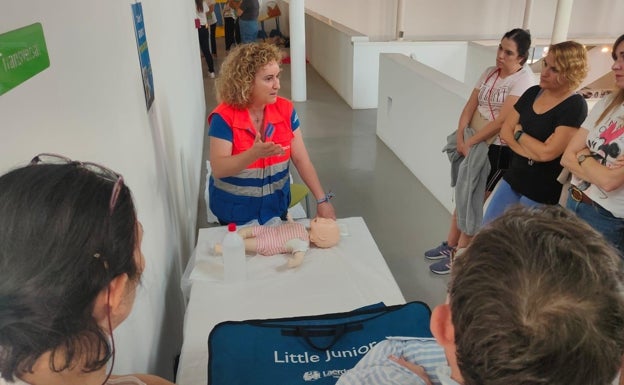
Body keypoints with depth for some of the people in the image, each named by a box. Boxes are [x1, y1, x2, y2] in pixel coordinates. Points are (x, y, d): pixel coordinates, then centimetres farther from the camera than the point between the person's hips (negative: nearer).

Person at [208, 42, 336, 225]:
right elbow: (218, 169, -23)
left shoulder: (285, 109, -8)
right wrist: (254, 154, -39)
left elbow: (301, 160, -7)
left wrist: (322, 200, -14)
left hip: (276, 207, 4)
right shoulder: (224, 117, -18)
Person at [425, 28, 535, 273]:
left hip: (499, 150, -7)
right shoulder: (489, 72, 7)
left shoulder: (524, 79, -15)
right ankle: (450, 245, 29)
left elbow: (502, 120, -23)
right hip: (475, 144, 7)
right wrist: (460, 137, -12)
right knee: (463, 196, 14)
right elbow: (470, 106, 2)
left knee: (474, 201, 1)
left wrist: (469, 142, -19)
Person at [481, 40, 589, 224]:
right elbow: (505, 131, 1)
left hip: (542, 192, -7)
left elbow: (546, 153, -23)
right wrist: (528, 151, -16)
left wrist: (518, 133, -8)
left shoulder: (575, 107, -17)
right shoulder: (533, 93, 4)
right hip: (513, 178, 7)